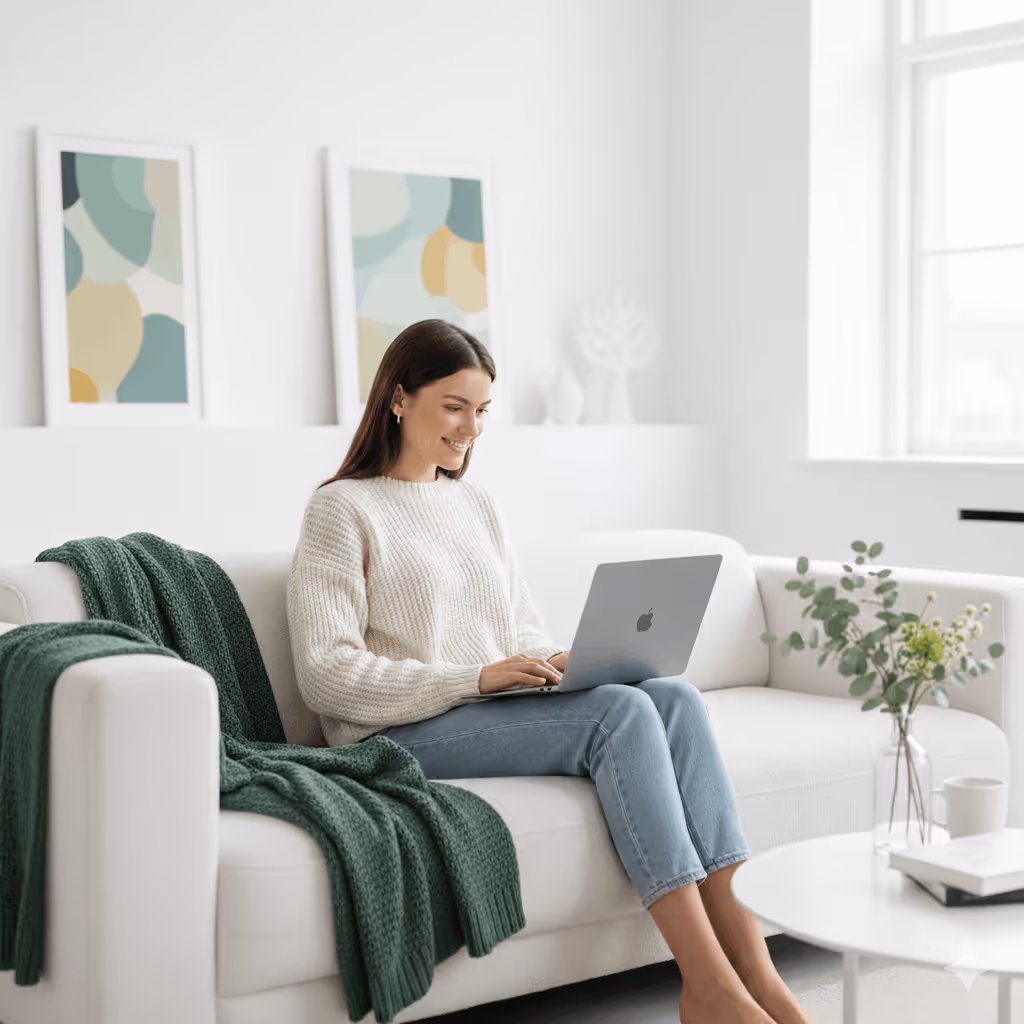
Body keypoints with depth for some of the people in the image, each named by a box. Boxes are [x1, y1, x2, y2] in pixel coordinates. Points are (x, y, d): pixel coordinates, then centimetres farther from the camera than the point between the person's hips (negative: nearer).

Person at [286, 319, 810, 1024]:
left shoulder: (479, 506, 23)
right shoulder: (343, 509, 0)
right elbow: (326, 674, -10)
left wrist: (557, 664, -4)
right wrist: (480, 677, -18)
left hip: (499, 709, 6)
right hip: (404, 736, -6)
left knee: (676, 696, -22)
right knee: (622, 711, -29)